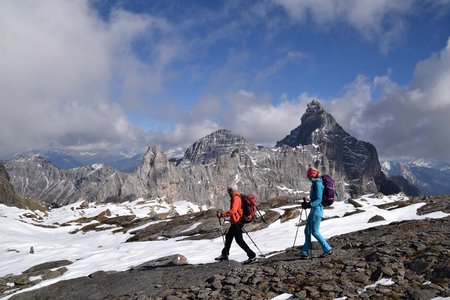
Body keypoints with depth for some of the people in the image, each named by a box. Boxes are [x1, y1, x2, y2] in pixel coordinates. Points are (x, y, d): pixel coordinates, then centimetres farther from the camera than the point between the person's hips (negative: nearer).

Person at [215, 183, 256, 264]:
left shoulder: (236, 198, -17)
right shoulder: (237, 197, 14)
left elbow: (232, 211, -28)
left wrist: (222, 214, -21)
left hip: (237, 222, -11)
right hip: (236, 222, 11)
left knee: (239, 239, -8)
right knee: (228, 236, 19)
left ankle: (252, 255, -6)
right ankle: (224, 255, 31)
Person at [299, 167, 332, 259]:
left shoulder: (318, 184, -15)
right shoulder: (315, 183, 14)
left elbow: (319, 199, -21)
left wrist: (309, 205, -32)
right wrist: (307, 204, 22)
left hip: (317, 209, -10)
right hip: (314, 210, 10)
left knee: (315, 232, -5)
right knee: (307, 230, 10)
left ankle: (328, 249, 5)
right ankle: (305, 252, 15)